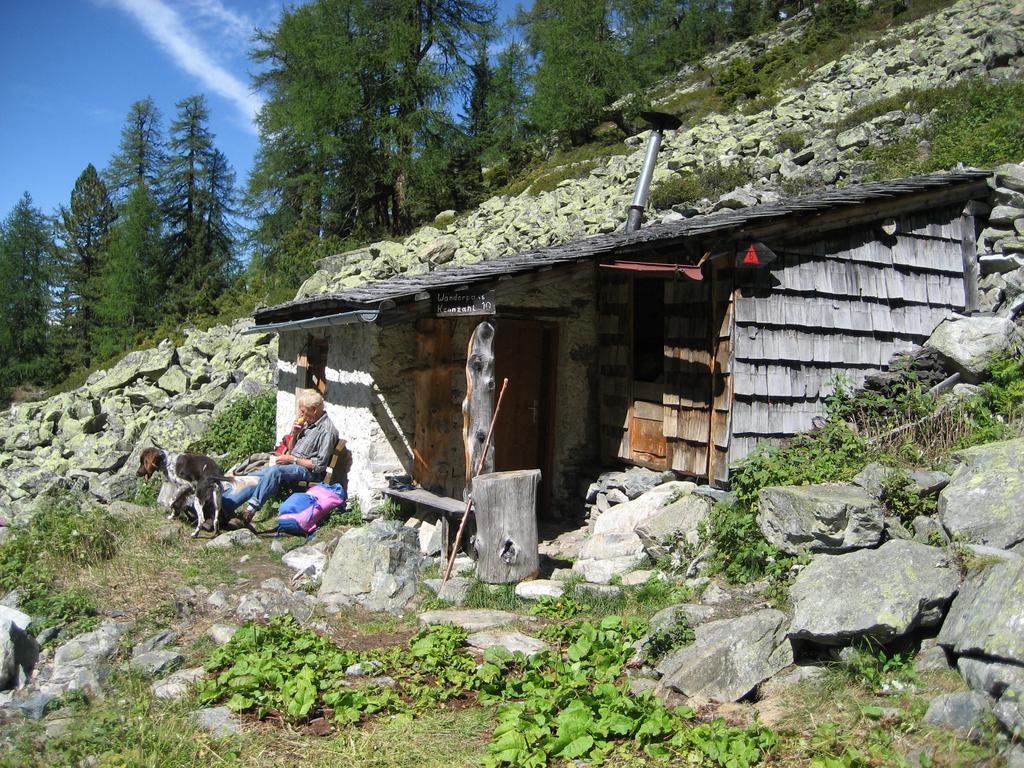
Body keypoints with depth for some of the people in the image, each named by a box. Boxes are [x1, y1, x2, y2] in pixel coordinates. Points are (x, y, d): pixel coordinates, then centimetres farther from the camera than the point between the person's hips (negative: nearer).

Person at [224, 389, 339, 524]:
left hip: (308, 471, -9)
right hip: (291, 466, 9)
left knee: (274, 471, -35)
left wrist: (292, 459, -14)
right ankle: (223, 505, -15)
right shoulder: (308, 423, 15)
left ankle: (251, 509, -37)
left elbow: (319, 466, -17)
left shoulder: (327, 430, -13)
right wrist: (294, 434, 2)